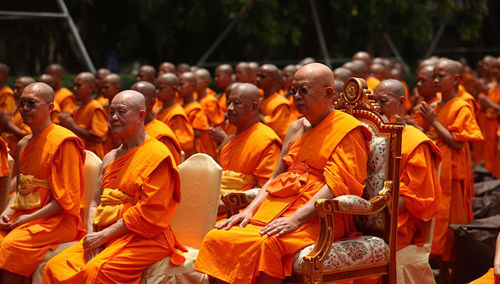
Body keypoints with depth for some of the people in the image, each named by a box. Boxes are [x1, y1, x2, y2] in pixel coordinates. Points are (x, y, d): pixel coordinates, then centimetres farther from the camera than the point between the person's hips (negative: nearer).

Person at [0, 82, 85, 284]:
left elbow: (66, 199, -13)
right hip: (22, 216, 8)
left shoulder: (64, 141, -10)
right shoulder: (24, 143, 17)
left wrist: (29, 218, -15)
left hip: (57, 220, -8)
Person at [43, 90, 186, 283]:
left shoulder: (156, 155, -7)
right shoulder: (110, 158, 18)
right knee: (54, 268, -12)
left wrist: (103, 235, -13)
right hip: (104, 235, 7)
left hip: (144, 237, -7)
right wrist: (92, 235, -4)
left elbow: (149, 212, -15)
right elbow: (96, 202, 17)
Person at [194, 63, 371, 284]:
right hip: (279, 204, 7)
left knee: (264, 243, -36)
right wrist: (251, 209, 2)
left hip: (317, 214, -7)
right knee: (217, 237, -15)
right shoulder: (296, 128, 21)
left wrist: (296, 218, -24)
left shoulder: (347, 129, -2)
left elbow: (337, 185, -14)